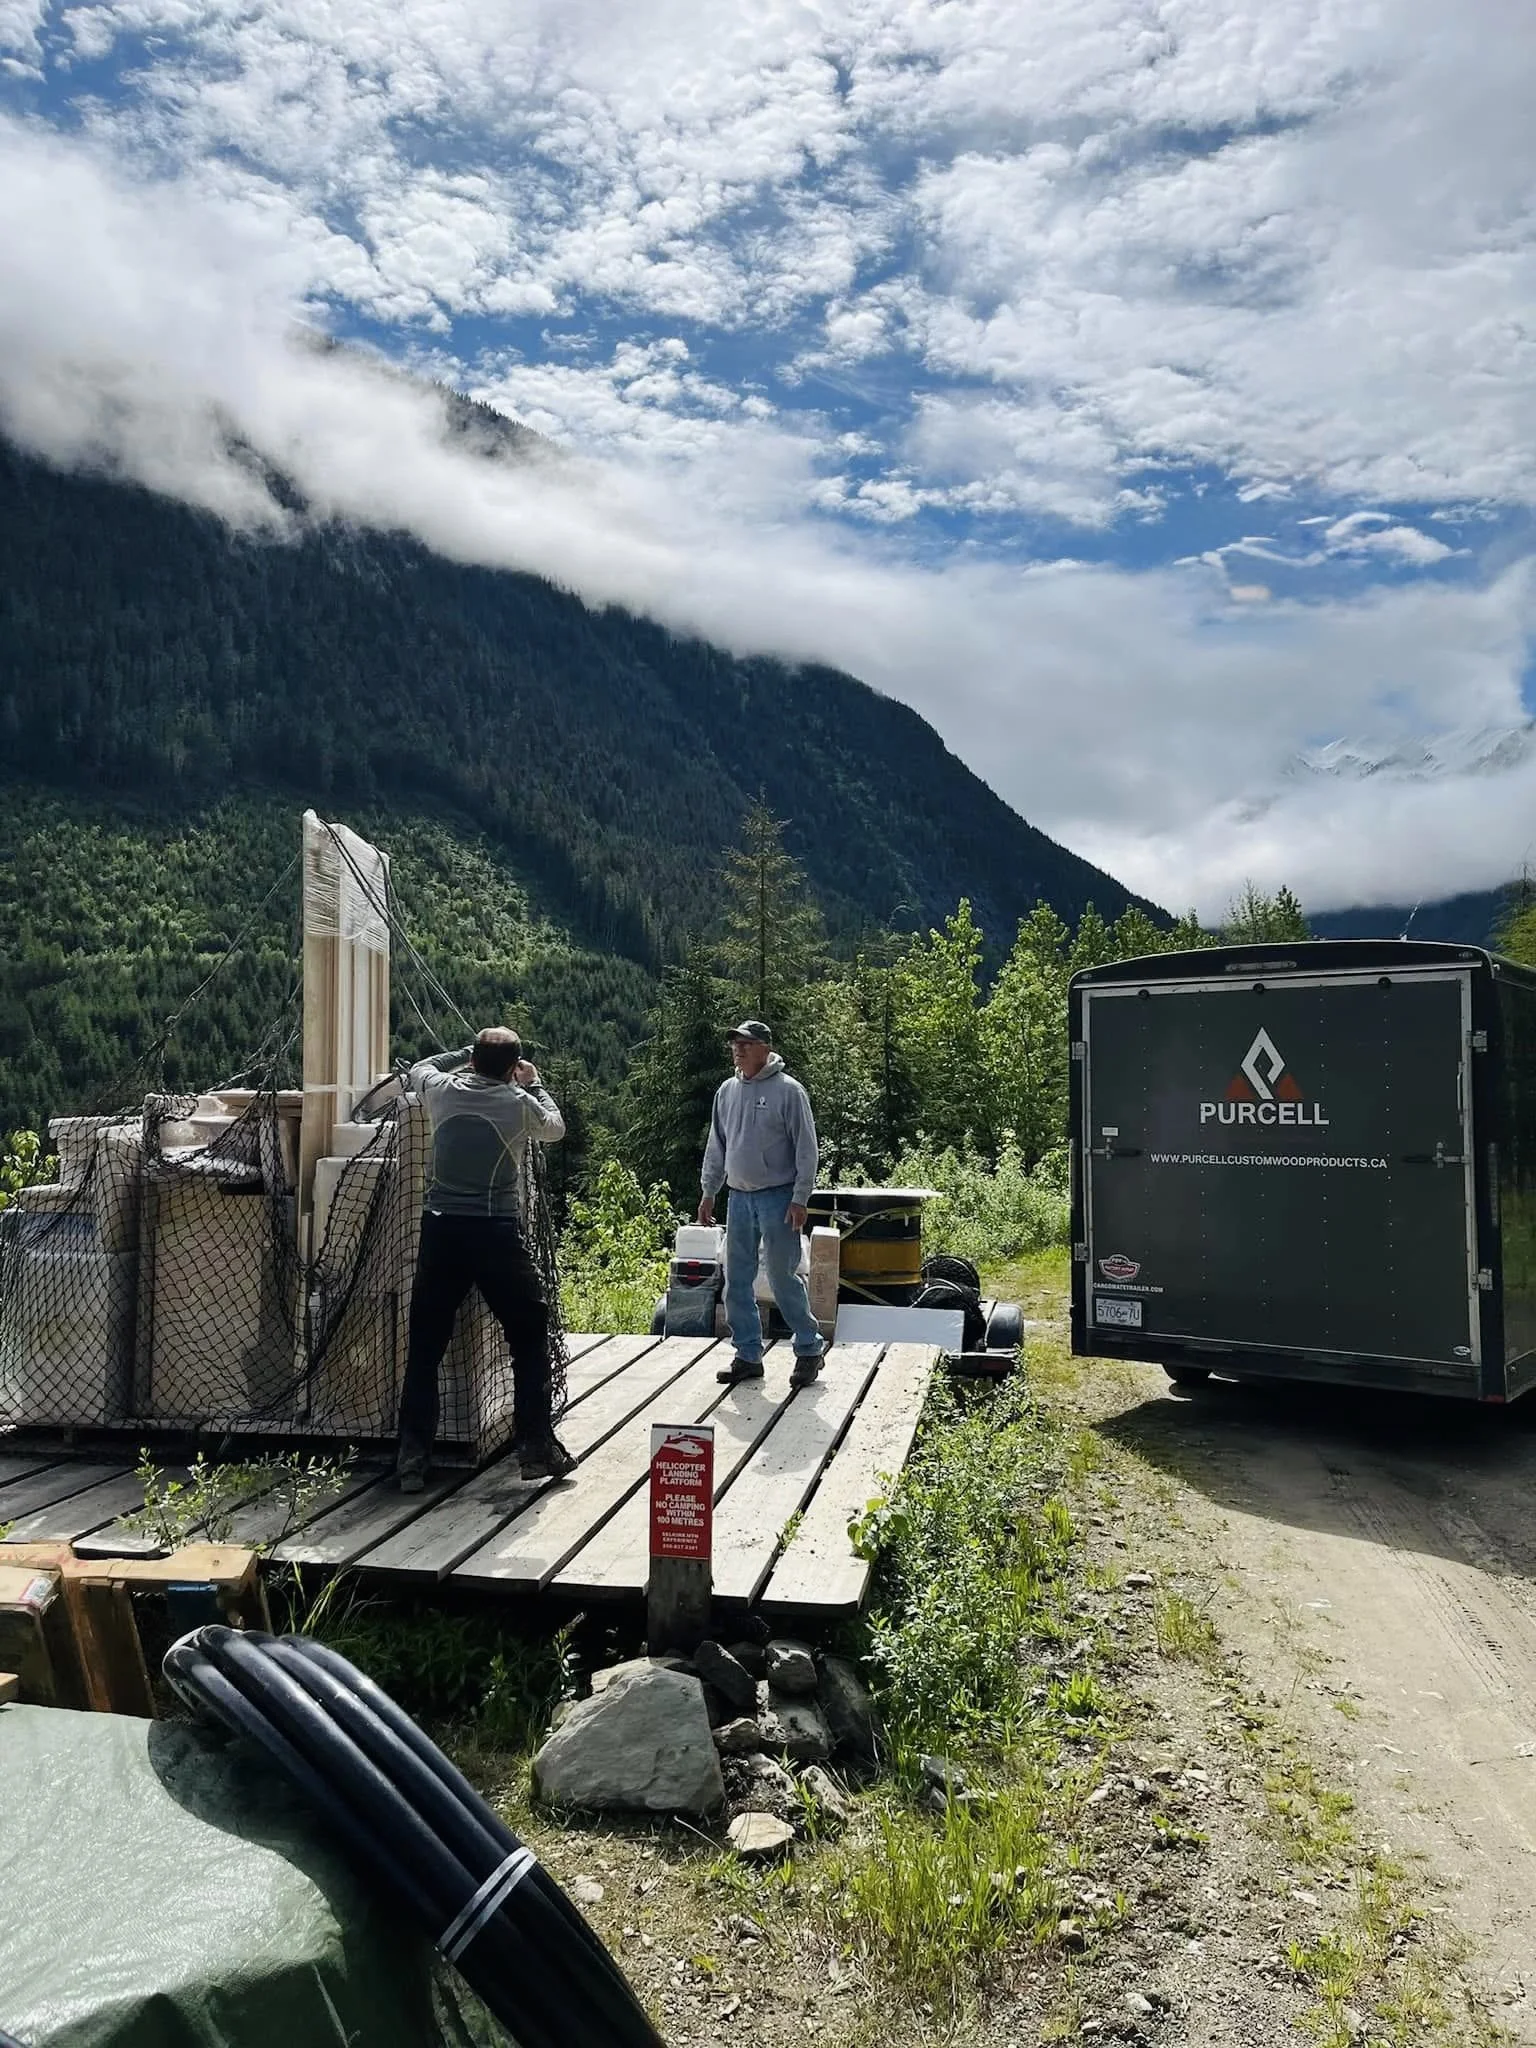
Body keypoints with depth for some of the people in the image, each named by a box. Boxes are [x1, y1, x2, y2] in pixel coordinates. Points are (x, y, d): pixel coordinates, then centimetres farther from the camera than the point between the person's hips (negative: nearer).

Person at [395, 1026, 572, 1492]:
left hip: (441, 1231, 3)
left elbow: (417, 1070, 28)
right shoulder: (520, 1104, -4)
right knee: (529, 1339, 13)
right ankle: (536, 1447, 14)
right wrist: (534, 1083, 31)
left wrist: (467, 1054, 33)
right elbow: (556, 1129, 19)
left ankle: (412, 1457, 9)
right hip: (496, 1232, -2)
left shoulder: (442, 1090, 3)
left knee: (425, 1346, 10)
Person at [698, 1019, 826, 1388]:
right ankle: (748, 1355, 18)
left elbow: (806, 1148, -9)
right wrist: (709, 1192, 14)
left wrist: (799, 1199, -13)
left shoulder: (788, 1090, -8)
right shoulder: (726, 1091, 10)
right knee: (737, 1281, 8)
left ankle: (809, 1349, 13)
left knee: (783, 1278, -3)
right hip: (738, 1198, 6)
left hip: (777, 1198, -6)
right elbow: (716, 1147, 17)